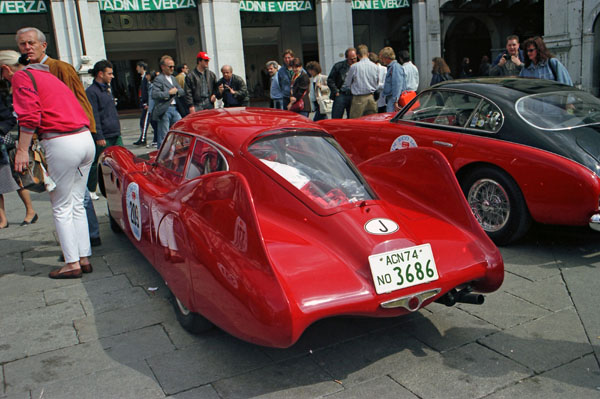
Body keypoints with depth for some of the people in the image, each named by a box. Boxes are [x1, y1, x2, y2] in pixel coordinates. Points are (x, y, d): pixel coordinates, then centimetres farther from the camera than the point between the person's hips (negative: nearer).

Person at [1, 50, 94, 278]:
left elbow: (30, 116, -14)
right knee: (77, 204, 15)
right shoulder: (45, 75, 25)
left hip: (62, 144, -8)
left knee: (61, 208, 3)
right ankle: (84, 258, 19)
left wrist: (22, 150, -13)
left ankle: (72, 263, 8)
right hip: (86, 139, 8)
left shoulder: (21, 77, -1)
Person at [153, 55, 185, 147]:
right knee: (163, 135, -2)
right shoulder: (158, 79, -8)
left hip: (174, 109, 8)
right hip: (164, 110, -8)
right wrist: (169, 93, -18)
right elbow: (154, 94, -21)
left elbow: (182, 91, 19)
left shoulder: (173, 78, 19)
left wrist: (176, 91, -3)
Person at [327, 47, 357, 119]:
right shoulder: (338, 66, 3)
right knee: (335, 119, -2)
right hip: (341, 95, -1)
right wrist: (336, 92, -3)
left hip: (354, 96, 1)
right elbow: (330, 80, 5)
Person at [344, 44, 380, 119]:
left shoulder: (354, 67, -9)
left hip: (359, 98, -4)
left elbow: (347, 84, 3)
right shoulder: (375, 67, 3)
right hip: (371, 98, 4)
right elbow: (377, 84, 14)